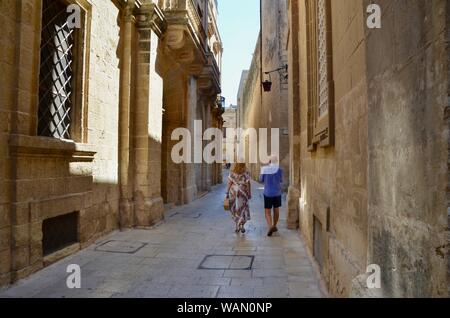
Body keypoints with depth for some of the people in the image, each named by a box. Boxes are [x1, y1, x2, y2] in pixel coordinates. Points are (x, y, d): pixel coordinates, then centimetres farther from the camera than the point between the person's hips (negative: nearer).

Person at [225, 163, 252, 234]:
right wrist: (249, 193, -1)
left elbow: (229, 183, -5)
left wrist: (227, 193, -1)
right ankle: (242, 226, -2)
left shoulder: (232, 172, -3)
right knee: (243, 209, 11)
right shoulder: (246, 172, -7)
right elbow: (248, 184, -8)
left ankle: (237, 226, 18)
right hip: (243, 193, -1)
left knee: (235, 209, 14)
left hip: (233, 192, 1)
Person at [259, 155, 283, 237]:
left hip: (267, 193, -1)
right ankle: (274, 226, 30)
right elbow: (281, 180, 0)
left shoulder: (265, 169, -7)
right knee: (276, 210, 18)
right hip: (277, 193, 1)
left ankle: (270, 226, -15)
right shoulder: (279, 169, -9)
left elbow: (261, 180, 3)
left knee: (268, 212, 4)